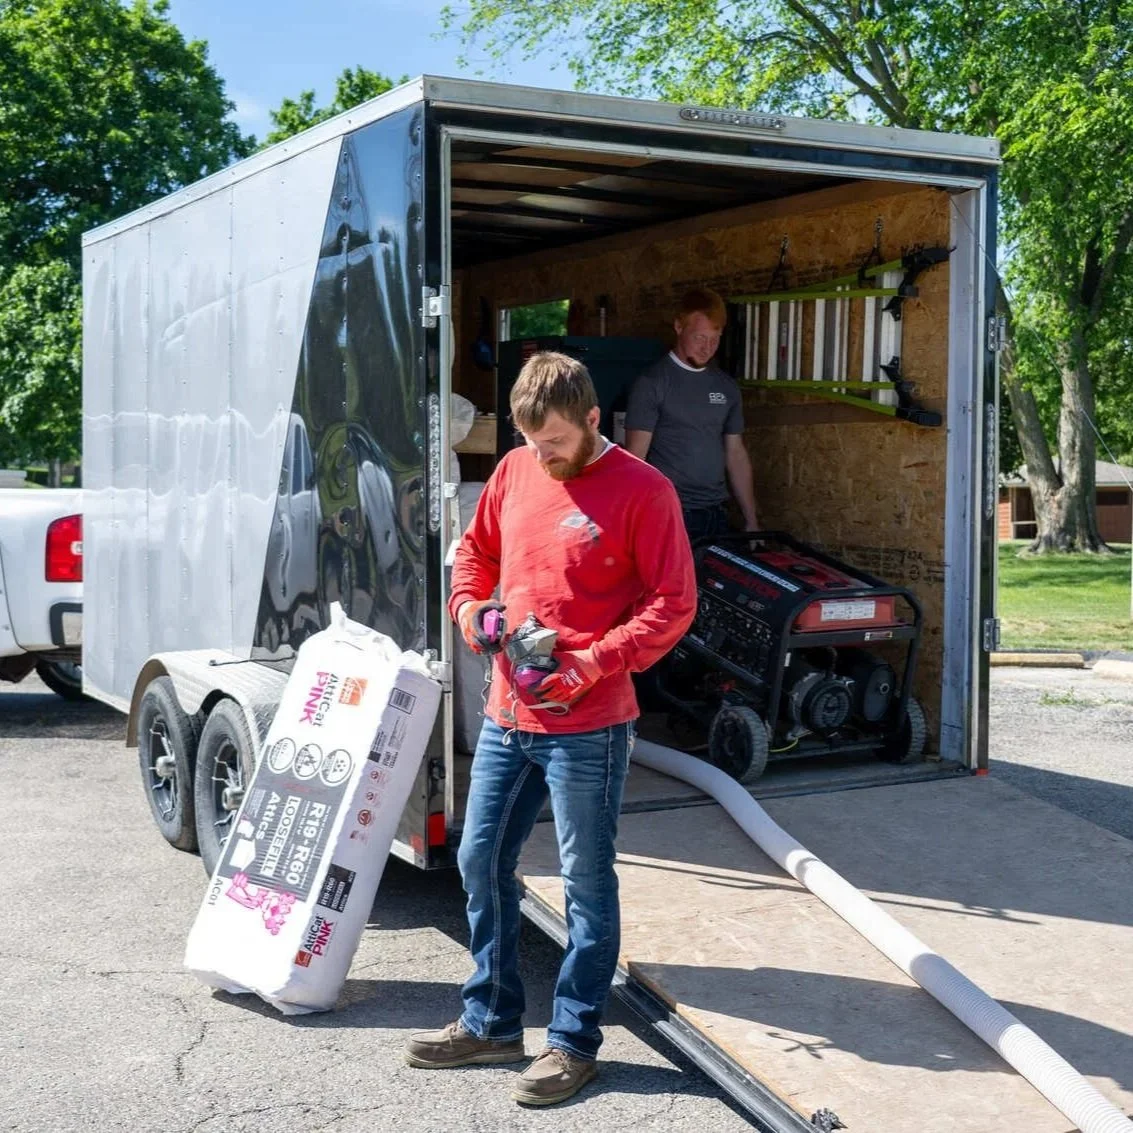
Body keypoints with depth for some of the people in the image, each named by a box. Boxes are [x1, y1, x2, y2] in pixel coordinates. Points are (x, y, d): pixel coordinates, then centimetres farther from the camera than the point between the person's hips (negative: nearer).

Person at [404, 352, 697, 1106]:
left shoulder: (642, 491, -10)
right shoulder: (514, 472, 7)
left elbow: (673, 604, -11)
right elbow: (476, 551, 22)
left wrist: (593, 664, -19)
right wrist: (471, 609, 2)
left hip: (589, 727, -6)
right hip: (506, 716, 7)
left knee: (587, 884, 4)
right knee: (481, 863, 13)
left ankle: (575, 1041, 18)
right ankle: (491, 1022, 30)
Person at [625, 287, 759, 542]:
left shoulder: (726, 387, 10)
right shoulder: (651, 383, -7)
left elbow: (736, 455, 15)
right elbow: (635, 458, -9)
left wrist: (751, 520, 12)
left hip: (716, 514, 5)